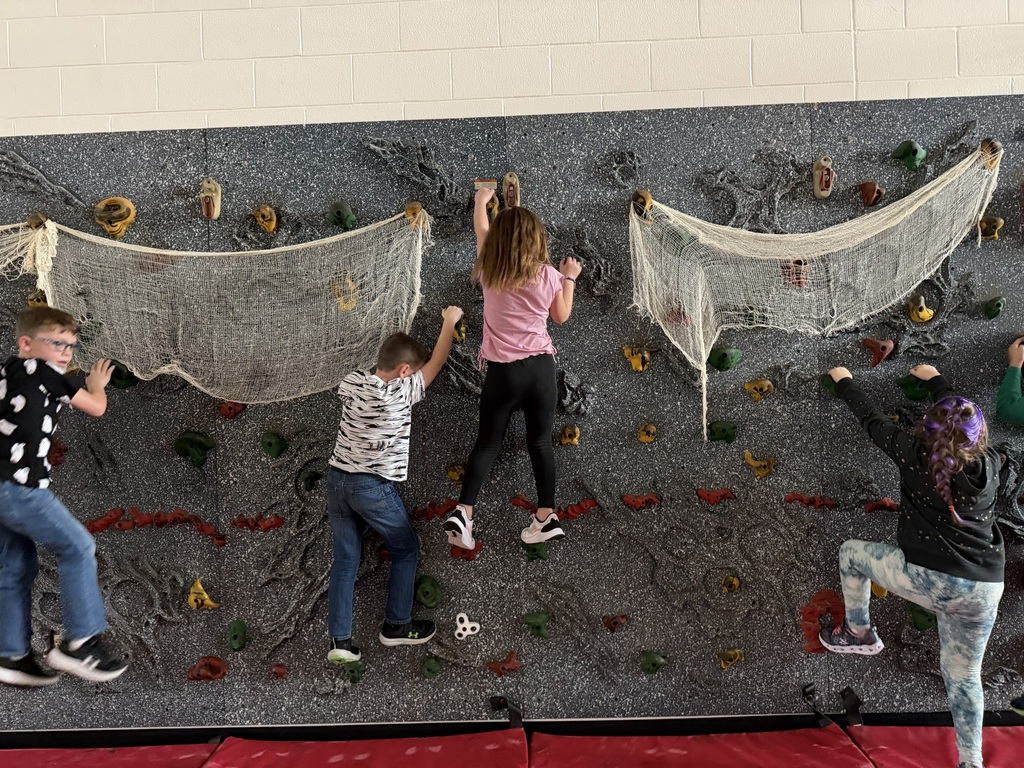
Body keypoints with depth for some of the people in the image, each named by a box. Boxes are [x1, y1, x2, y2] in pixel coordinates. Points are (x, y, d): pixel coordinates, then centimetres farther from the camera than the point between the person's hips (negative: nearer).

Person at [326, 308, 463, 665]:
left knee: (345, 558, 13)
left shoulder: (351, 382, -1)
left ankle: (339, 639, 14)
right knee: (406, 550, 15)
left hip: (337, 479, 6)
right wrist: (450, 321, 7)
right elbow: (436, 363, -5)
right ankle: (396, 625, 24)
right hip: (372, 487, -6)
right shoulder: (400, 393, -16)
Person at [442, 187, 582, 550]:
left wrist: (481, 199, 36)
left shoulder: (488, 273, -1)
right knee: (540, 442, 10)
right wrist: (569, 278, 24)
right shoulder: (548, 275, -3)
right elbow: (561, 316, 13)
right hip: (541, 368, 1)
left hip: (503, 371, 0)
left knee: (487, 442, 10)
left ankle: (462, 512, -2)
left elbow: (481, 232, 18)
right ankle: (547, 517, 15)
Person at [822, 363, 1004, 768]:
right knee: (963, 675, 21)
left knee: (851, 552, 20)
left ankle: (859, 633, 29)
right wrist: (934, 379, 39)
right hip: (984, 590, 5)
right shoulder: (988, 465, 5)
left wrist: (844, 381, 23)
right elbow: (965, 418, 23)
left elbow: (873, 421, 7)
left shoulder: (916, 458, -8)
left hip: (928, 580, -5)